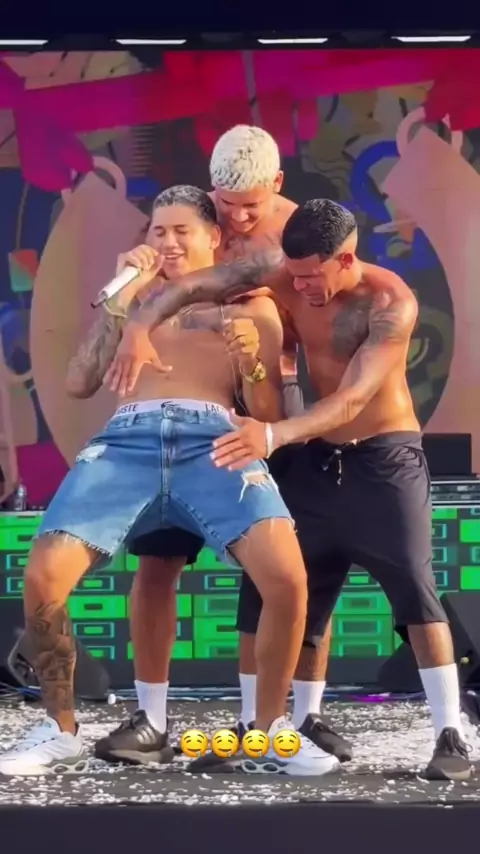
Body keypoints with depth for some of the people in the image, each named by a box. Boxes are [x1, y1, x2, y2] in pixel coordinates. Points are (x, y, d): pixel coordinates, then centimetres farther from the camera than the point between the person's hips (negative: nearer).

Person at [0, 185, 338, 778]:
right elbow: (78, 385, 20)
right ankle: (60, 733, -1)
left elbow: (270, 414, 17)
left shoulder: (251, 307, 23)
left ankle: (270, 728, -5)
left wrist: (251, 362, -4)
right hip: (126, 442, 2)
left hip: (214, 442, -1)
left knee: (287, 578, -28)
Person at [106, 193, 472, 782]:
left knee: (415, 593, -11)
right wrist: (141, 325, -27)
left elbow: (352, 399, -34)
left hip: (384, 458, -5)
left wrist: (275, 435, -47)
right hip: (315, 457, 5)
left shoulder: (391, 303, -25)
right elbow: (192, 286, -7)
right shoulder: (282, 274, -10)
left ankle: (451, 737, -7)